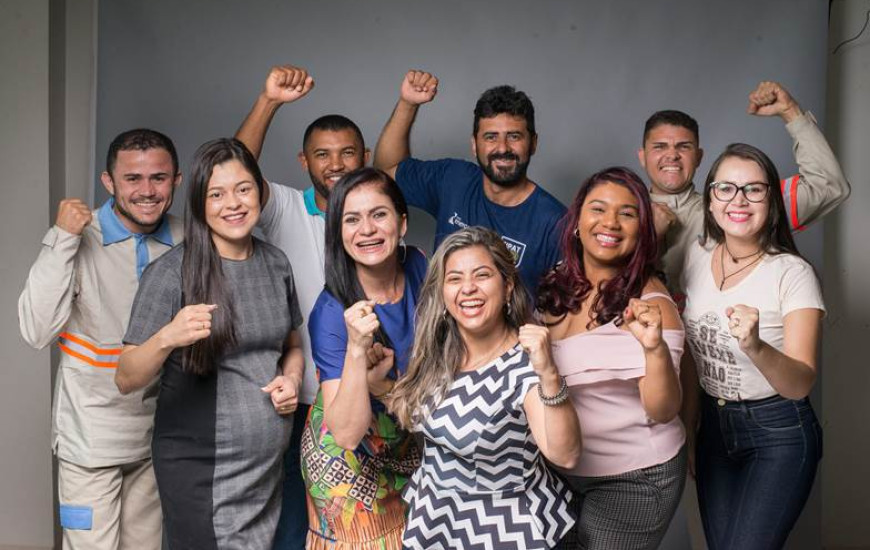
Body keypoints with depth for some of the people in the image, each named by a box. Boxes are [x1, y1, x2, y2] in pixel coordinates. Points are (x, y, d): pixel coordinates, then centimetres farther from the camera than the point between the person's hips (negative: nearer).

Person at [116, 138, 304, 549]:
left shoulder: (275, 263, 3)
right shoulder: (170, 272, -12)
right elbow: (126, 380, -13)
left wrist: (291, 378, -4)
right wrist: (167, 338, -32)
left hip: (269, 463, 5)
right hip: (201, 470, -5)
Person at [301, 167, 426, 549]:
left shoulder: (417, 266, -16)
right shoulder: (332, 313, -28)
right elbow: (346, 433, -31)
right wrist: (356, 350, -44)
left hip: (408, 442, 5)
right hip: (349, 456, -4)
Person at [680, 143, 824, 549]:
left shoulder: (793, 273, -18)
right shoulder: (696, 258, -1)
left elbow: (800, 385, -25)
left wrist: (756, 348, -45)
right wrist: (686, 433, 18)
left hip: (778, 433, -5)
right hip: (713, 424, 5)